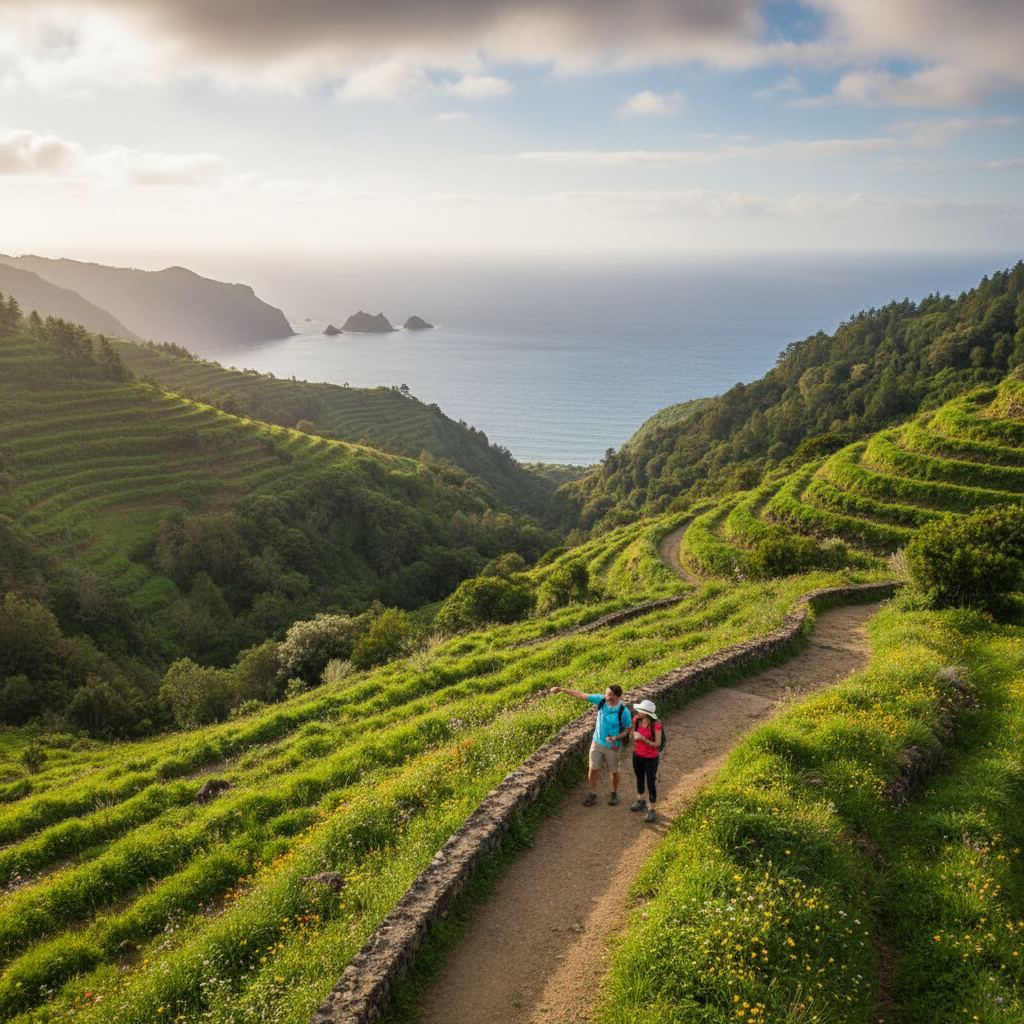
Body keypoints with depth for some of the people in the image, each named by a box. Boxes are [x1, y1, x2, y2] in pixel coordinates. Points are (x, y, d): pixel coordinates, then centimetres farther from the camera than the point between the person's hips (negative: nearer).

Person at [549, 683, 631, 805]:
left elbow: (627, 729, -9)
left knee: (614, 772, 14)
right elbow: (582, 695, -8)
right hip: (597, 742, 3)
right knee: (593, 769, 8)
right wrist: (562, 689, -10)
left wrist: (616, 738, -26)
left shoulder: (624, 711, -23)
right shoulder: (601, 700, -14)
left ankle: (614, 793, 39)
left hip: (612, 746, -3)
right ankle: (593, 795, 26)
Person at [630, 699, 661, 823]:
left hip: (651, 758, -5)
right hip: (638, 756, 5)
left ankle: (651, 809, 19)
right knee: (639, 779, 23)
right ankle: (640, 801, 45)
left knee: (651, 783, 2)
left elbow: (657, 744, -21)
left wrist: (643, 739, -30)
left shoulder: (656, 725, -24)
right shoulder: (637, 720, -9)